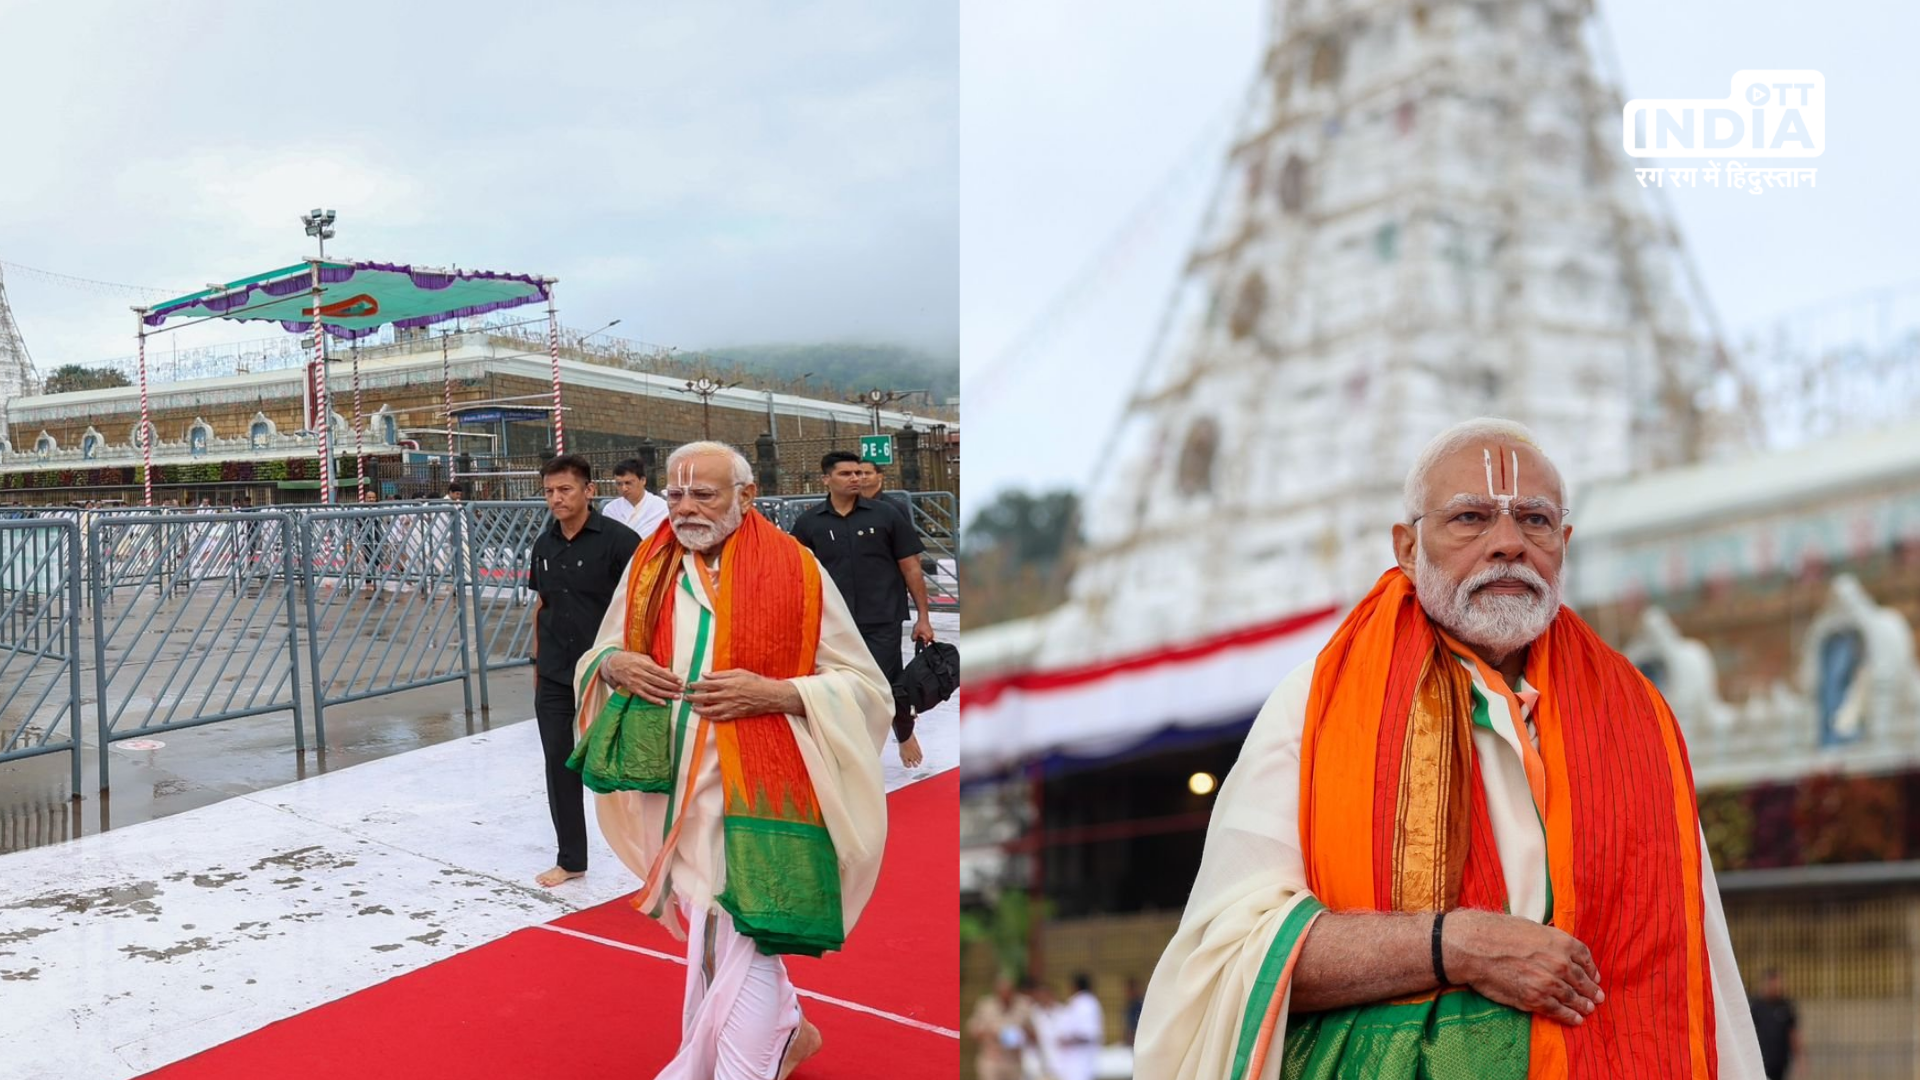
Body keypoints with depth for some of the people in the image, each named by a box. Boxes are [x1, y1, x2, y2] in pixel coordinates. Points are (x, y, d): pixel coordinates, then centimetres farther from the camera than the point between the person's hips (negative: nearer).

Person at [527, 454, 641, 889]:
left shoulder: (618, 540, -12)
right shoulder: (545, 544, 7)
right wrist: (538, 662, 16)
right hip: (554, 678, 5)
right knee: (560, 764, 8)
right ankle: (570, 858, 19)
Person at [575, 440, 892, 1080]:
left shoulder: (796, 571, -9)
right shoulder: (649, 570, 4)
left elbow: (864, 685, -6)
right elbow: (597, 656, 15)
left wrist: (773, 693, -21)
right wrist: (614, 665, -9)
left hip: (761, 792, -5)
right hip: (681, 793, 5)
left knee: (741, 949, -6)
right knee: (715, 937, 19)